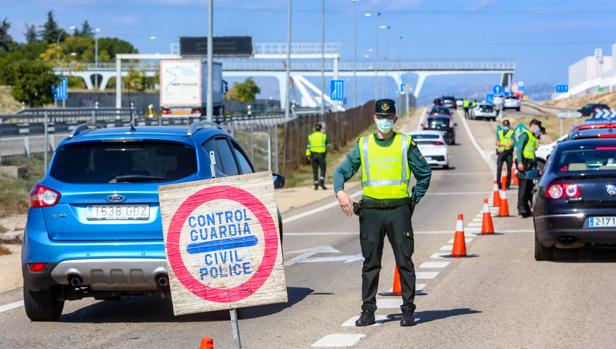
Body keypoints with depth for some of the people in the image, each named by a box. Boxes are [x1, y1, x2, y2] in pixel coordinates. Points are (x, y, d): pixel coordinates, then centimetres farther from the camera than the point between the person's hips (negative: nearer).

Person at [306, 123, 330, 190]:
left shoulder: (310, 137, 4)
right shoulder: (324, 136, -1)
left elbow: (308, 147, -1)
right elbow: (328, 145, 5)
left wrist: (308, 155, 0)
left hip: (313, 155, 2)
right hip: (321, 155, -2)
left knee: (315, 170, 7)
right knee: (323, 169, 4)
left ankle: (316, 185, 7)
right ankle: (321, 182, -15)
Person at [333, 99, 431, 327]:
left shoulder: (406, 144, 6)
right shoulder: (363, 145, 9)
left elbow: (424, 174, 12)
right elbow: (342, 171, 8)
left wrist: (414, 201, 5)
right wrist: (340, 192, -11)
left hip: (399, 210, -1)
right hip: (371, 211, 1)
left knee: (404, 261, -1)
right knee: (370, 263, 5)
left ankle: (408, 310, 5)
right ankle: (368, 311, 9)